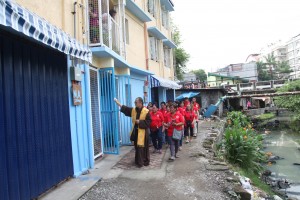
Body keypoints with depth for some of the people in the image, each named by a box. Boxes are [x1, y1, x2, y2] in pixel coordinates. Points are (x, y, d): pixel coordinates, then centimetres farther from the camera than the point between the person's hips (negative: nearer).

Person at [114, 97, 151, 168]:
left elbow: (148, 122, -15)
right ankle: (138, 161, 26)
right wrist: (118, 103, 5)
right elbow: (125, 109, 10)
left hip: (143, 132, -6)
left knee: (144, 148, 2)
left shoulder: (146, 111, -13)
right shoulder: (133, 110, 6)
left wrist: (140, 122, -18)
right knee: (137, 147, 14)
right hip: (136, 131, 6)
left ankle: (146, 161, 16)